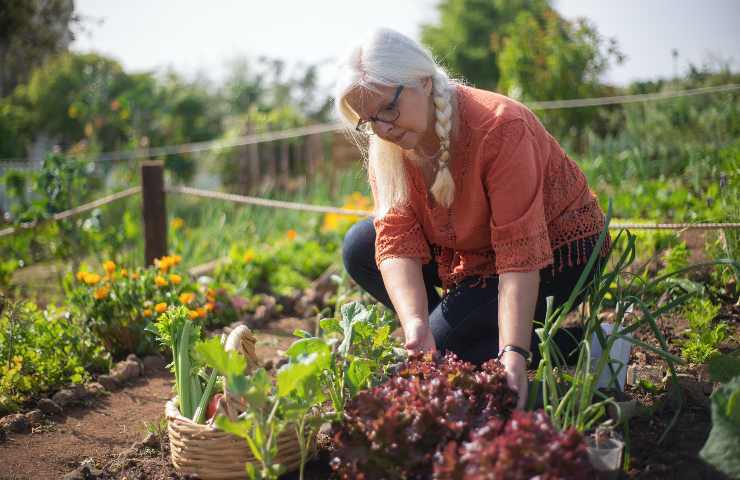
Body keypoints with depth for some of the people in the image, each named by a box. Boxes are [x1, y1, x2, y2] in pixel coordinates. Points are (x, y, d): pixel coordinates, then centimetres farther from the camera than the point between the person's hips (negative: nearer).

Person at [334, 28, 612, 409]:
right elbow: (397, 243, -22)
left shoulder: (499, 127, -32)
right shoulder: (386, 147, -12)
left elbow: (521, 253, -35)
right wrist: (415, 326, -38)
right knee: (359, 248, -7)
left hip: (556, 251, -6)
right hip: (474, 250, 7)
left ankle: (582, 344, -8)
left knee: (445, 342, -22)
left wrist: (513, 353, -43)